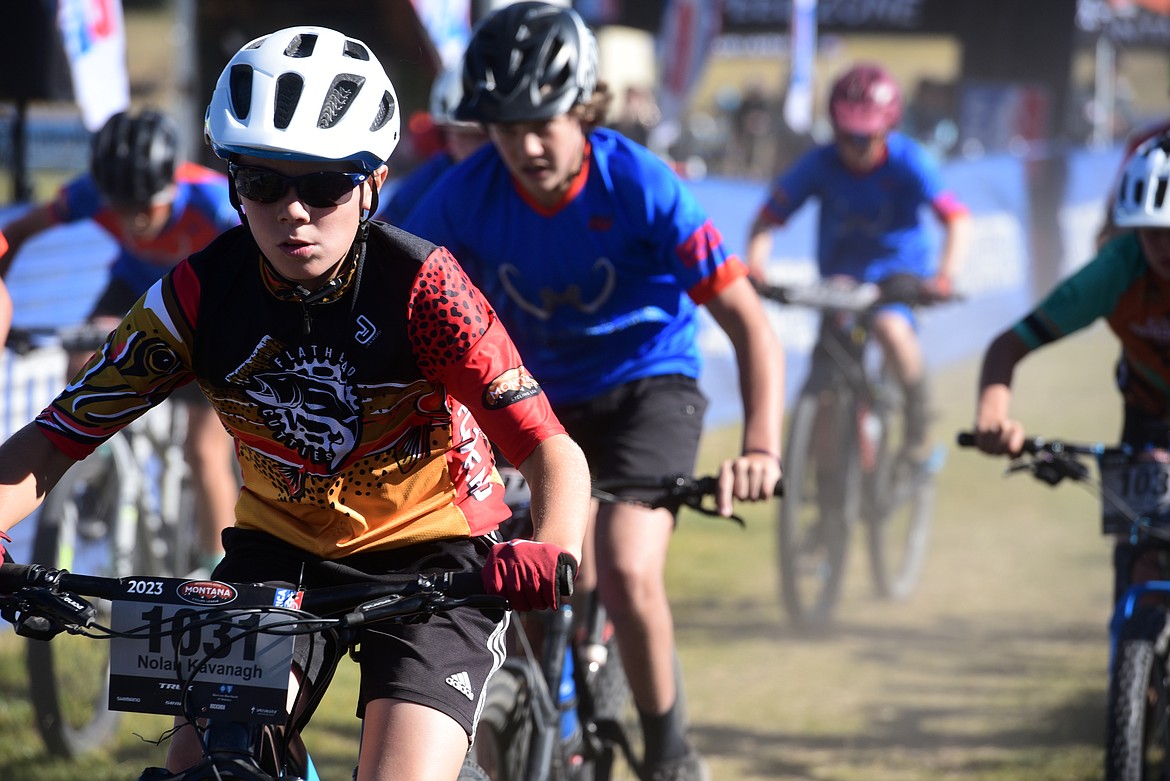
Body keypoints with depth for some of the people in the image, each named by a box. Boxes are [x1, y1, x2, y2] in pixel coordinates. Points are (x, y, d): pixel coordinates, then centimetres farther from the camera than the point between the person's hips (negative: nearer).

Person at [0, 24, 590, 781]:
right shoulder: (200, 293, -16)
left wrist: (554, 552, -49)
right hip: (281, 547, 3)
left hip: (430, 551, -3)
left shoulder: (421, 284, -23)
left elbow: (554, 452, -27)